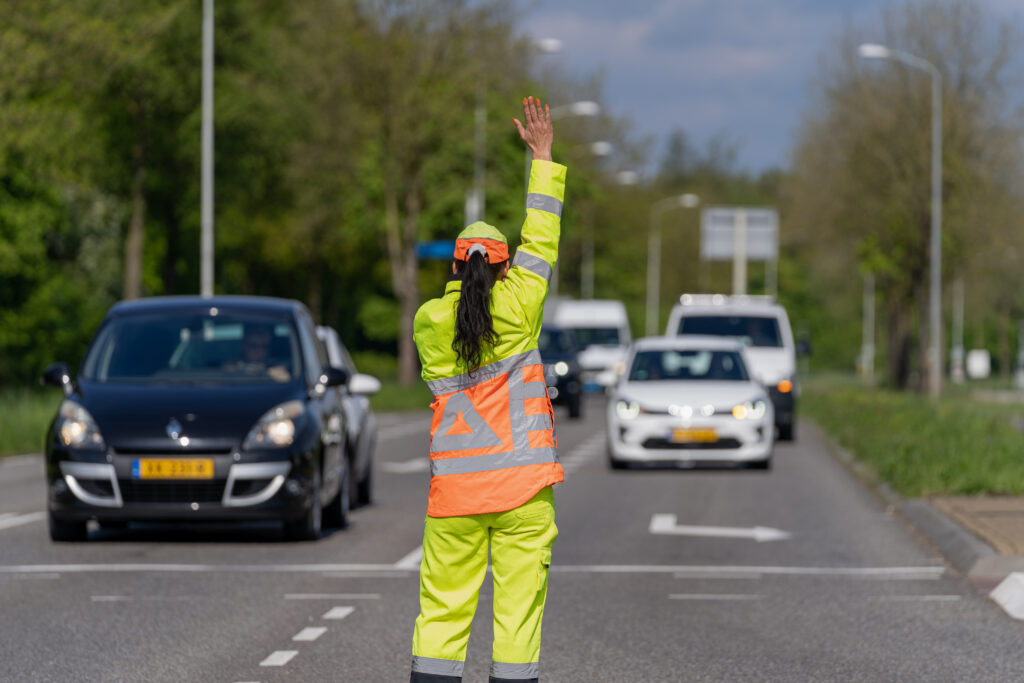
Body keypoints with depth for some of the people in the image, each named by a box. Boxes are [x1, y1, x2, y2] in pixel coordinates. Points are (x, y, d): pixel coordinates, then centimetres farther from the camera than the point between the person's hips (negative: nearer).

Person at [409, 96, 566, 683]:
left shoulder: (428, 321, 0)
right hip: (522, 481, -2)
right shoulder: (517, 306, -5)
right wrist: (543, 156, 12)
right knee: (519, 599, 1)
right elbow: (540, 240, 5)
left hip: (454, 482, 2)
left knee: (443, 604, 5)